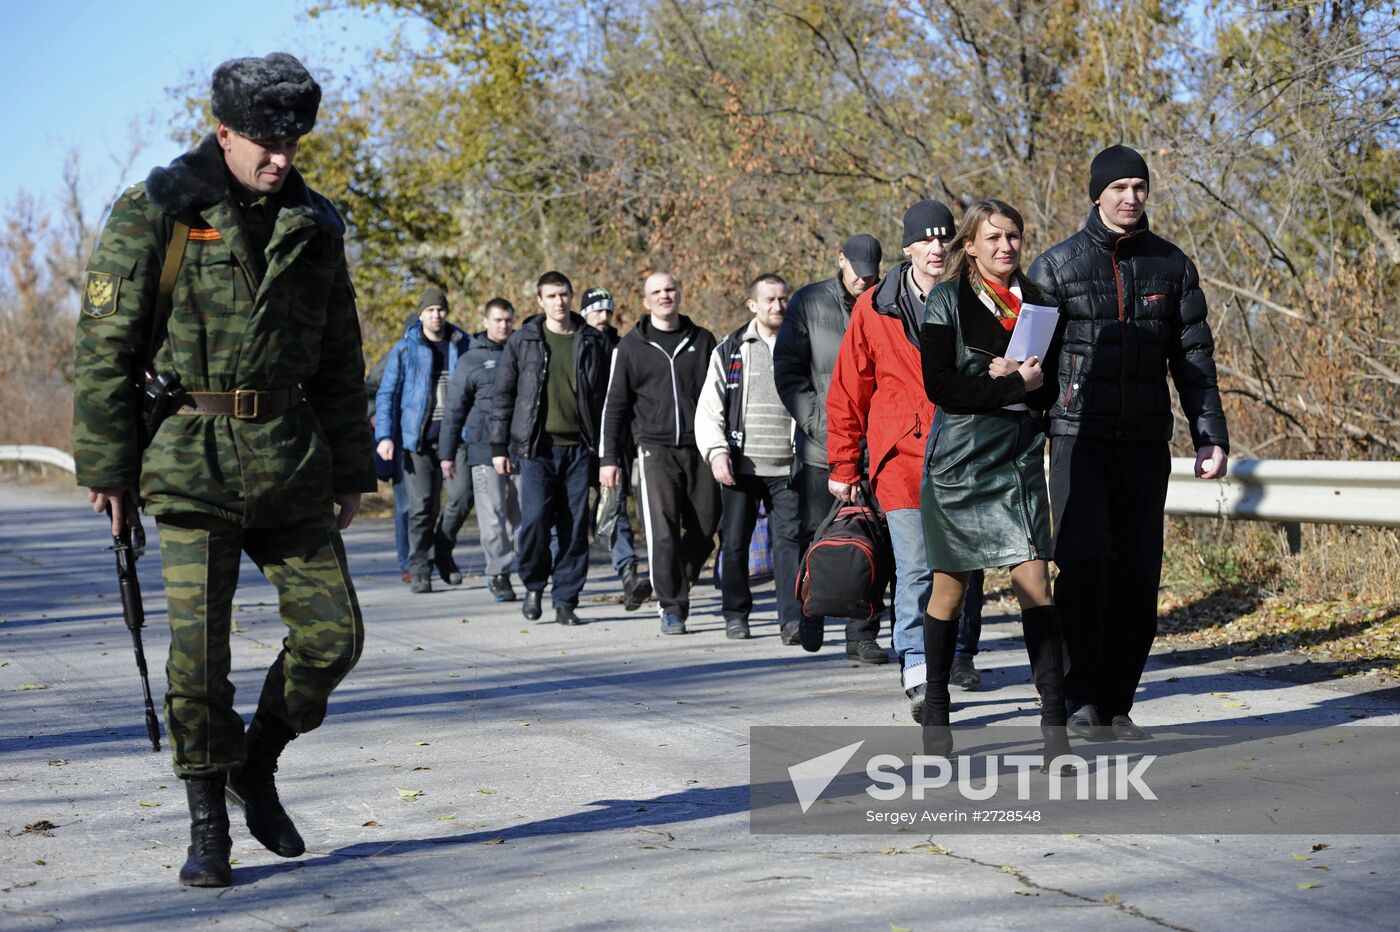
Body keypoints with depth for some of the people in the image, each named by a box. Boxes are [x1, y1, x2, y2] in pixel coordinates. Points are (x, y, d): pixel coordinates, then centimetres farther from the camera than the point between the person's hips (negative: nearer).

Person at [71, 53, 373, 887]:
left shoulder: (314, 227, 10)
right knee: (198, 652, -5)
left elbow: (340, 362, 16)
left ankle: (256, 765, 25)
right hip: (191, 461, -4)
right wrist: (108, 466, -7)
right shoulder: (155, 215, -4)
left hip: (290, 461, 4)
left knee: (333, 633, 2)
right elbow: (106, 347, -4)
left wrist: (351, 471, 14)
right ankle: (209, 827, 10)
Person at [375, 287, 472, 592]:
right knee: (422, 505, -2)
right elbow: (387, 394, 5)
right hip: (418, 436, -1)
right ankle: (420, 570, 7)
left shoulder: (464, 346, 10)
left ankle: (443, 548, 17)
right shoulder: (405, 349, 4)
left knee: (462, 494, -9)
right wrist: (385, 435, -5)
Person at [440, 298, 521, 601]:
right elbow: (454, 410, 8)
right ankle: (499, 574, 1)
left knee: (522, 513, 1)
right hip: (484, 448, -2)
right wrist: (447, 454, 5)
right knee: (493, 516, -4)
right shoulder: (471, 360, 7)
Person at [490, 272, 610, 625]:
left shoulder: (592, 343, 9)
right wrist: (499, 447, 3)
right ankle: (534, 585, 11)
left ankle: (566, 600, 9)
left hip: (579, 448, 1)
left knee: (575, 526, 1)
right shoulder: (522, 341, 5)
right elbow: (503, 396, 8)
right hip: (537, 448, -1)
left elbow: (606, 397, 12)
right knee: (535, 519, -12)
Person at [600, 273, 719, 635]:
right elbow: (615, 405, 7)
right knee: (663, 532, -11)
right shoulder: (631, 346, 6)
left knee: (703, 530, 2)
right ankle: (672, 607, -5)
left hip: (700, 448, 2)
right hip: (656, 449, -2)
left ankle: (678, 584, 25)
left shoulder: (702, 341, 11)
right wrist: (608, 458, 2)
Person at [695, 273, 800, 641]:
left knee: (790, 539, -9)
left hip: (787, 468, -1)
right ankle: (736, 614, 19)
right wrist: (716, 451, -11)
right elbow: (708, 409, 5)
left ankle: (792, 617, -11)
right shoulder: (730, 350, 7)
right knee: (735, 543, 5)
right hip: (740, 466, 1)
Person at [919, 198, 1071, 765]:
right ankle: (935, 711, 22)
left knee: (1034, 583, -8)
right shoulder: (948, 300, -1)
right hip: (959, 459, -3)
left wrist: (1027, 381, -11)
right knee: (950, 587, 6)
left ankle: (1054, 723, -11)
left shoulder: (1035, 302, 11)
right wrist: (1014, 387, -14)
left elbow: (1053, 387, 11)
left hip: (1020, 460, 3)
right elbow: (941, 386, -10)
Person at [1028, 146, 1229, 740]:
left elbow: (1194, 357, 12)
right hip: (1079, 438, -3)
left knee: (1138, 573, 2)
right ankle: (1082, 701, -10)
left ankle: (1117, 706, 9)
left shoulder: (1171, 266, 10)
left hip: (1146, 443, 3)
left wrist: (1210, 436, 4)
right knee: (1083, 563, -15)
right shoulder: (1057, 265, 2)